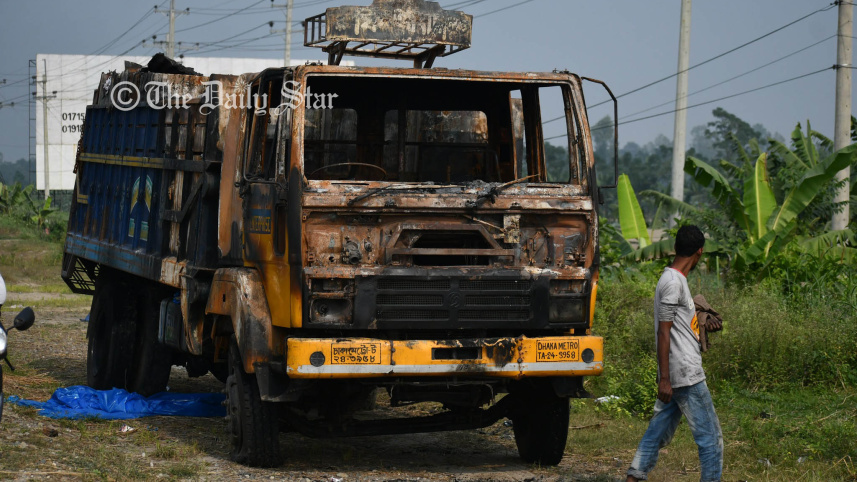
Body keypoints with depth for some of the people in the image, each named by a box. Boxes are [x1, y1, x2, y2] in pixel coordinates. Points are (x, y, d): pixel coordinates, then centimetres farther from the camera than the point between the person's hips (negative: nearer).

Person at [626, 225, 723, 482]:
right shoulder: (673, 282, -14)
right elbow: (664, 333, -17)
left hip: (676, 377, 10)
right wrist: (664, 379, -19)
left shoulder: (675, 279, 16)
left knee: (658, 433, 10)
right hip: (687, 376, -10)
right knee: (711, 438, -5)